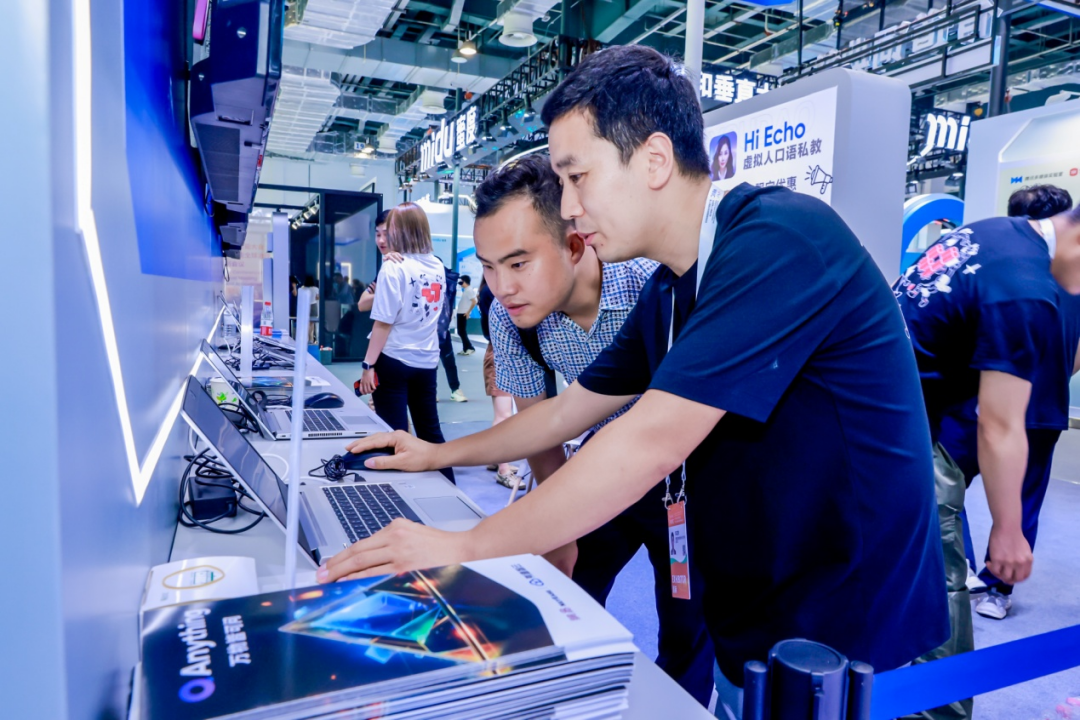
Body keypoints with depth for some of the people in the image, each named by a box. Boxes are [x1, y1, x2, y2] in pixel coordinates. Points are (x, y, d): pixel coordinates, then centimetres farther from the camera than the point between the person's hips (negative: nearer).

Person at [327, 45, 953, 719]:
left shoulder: (780, 237, -24)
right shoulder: (666, 295, 3)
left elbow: (651, 441, -30)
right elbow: (571, 411, 13)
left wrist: (463, 547, -22)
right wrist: (440, 454, 18)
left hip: (845, 643, -7)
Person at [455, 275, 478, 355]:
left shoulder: (469, 290, -14)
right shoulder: (465, 290, 15)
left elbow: (474, 302, -22)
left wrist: (468, 312, -20)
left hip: (463, 314, -10)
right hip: (461, 313, 10)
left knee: (462, 332, -9)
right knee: (461, 332, 10)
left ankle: (470, 348, -6)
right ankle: (465, 349, 13)